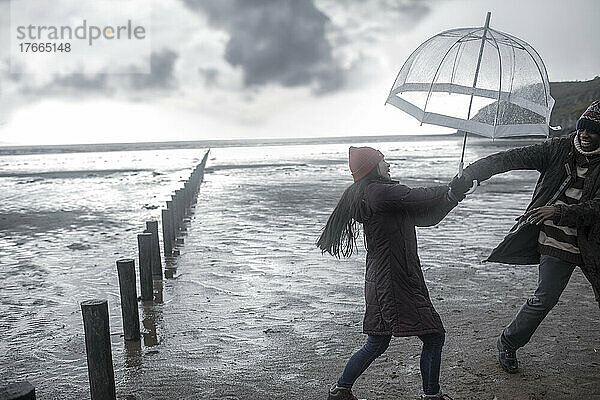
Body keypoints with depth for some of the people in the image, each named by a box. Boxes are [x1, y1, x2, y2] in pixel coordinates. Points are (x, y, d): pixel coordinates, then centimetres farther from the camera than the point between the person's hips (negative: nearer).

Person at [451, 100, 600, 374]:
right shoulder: (558, 150, -1)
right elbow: (512, 158, -11)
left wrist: (559, 212, -31)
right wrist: (471, 172, -24)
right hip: (555, 242, -1)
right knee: (545, 298, -4)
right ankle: (508, 343, 16)